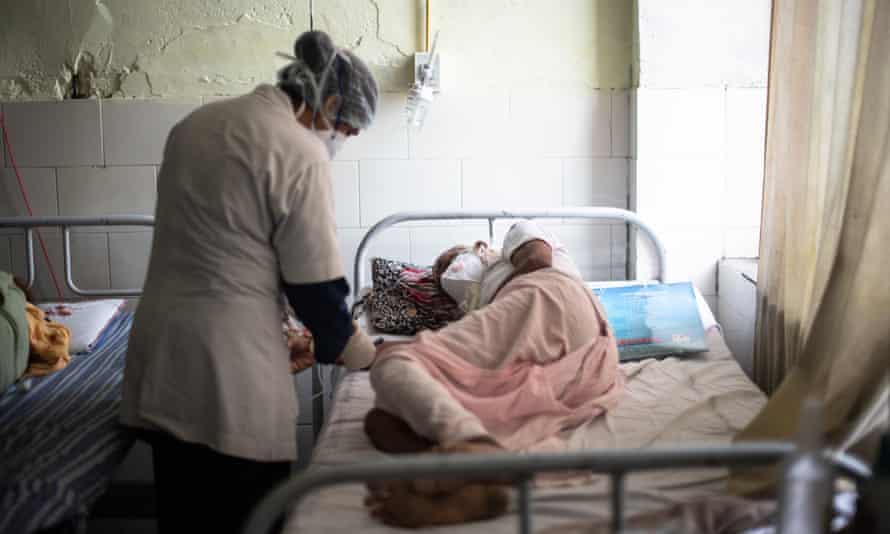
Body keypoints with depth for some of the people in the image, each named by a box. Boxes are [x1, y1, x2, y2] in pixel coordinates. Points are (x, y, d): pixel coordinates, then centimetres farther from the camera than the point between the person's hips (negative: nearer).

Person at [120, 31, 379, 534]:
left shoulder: (196, 123, 11)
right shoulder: (299, 153, -14)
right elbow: (315, 283, -12)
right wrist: (362, 354, 6)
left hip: (162, 354, 8)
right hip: (231, 373, -8)